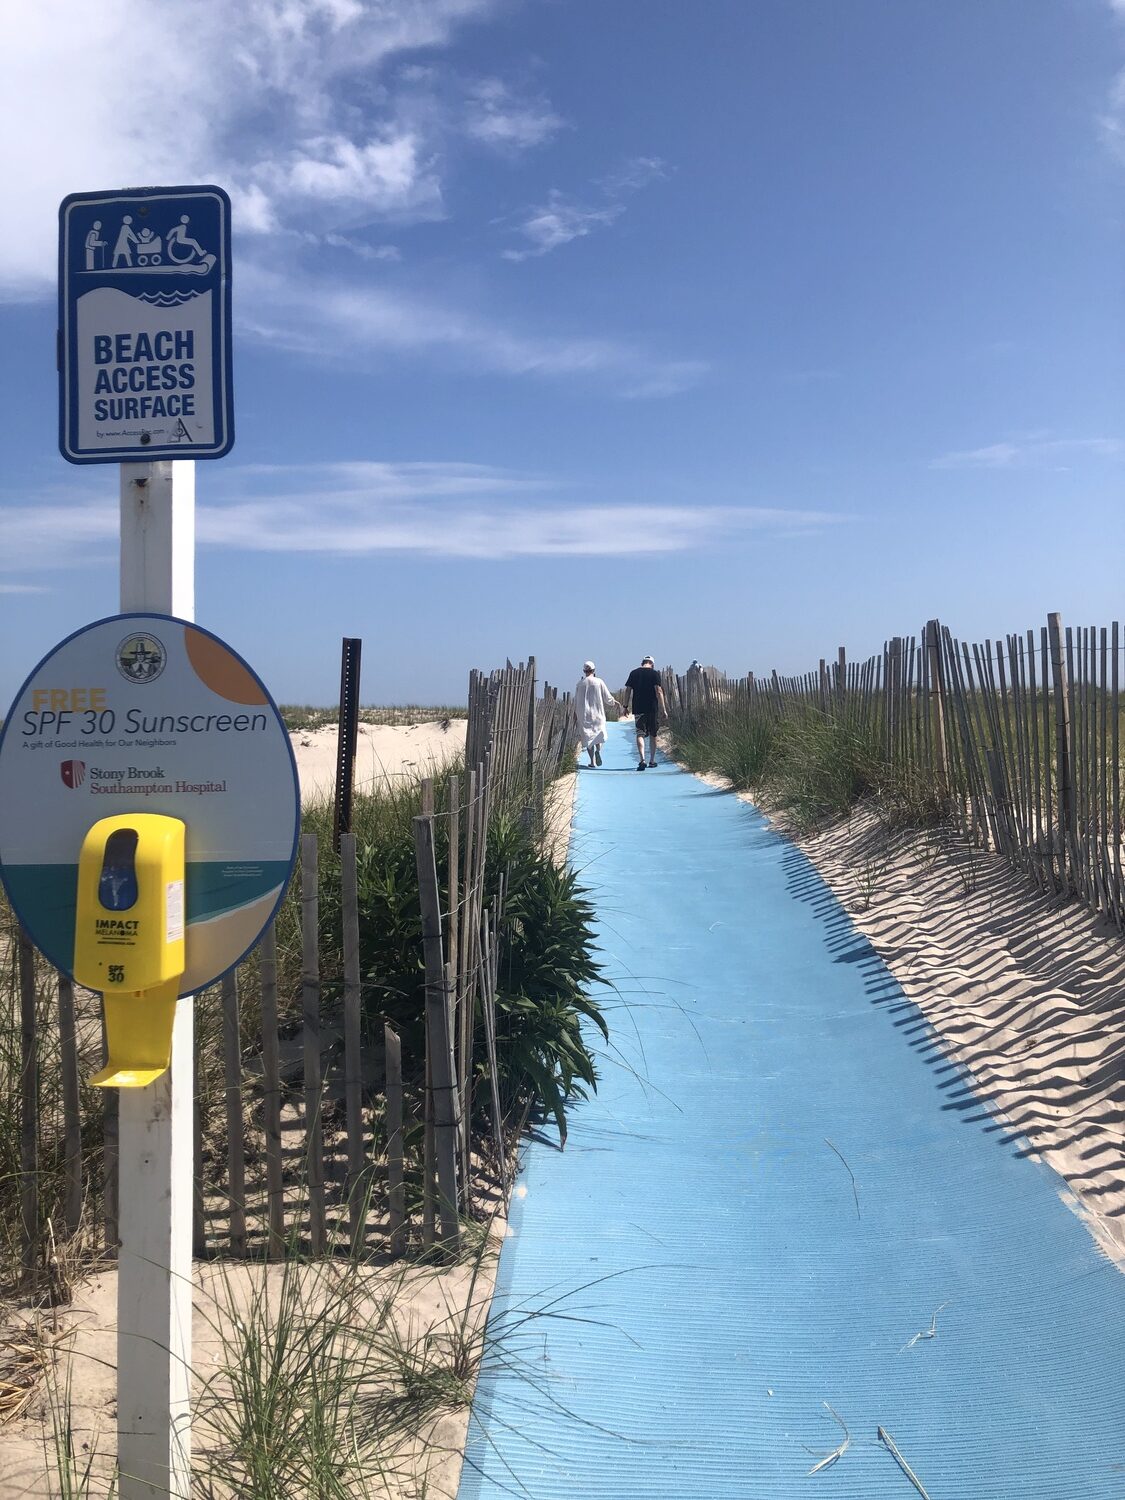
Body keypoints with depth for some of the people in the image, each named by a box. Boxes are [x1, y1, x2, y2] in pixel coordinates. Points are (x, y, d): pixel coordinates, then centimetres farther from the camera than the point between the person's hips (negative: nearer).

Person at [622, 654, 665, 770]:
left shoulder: (634, 673, 6)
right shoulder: (654, 673, -2)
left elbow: (628, 690, 4)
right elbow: (659, 692, -9)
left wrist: (626, 706, 11)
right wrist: (662, 709, -8)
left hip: (638, 708, 1)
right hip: (652, 708, -1)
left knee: (640, 734, -2)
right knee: (653, 734, 12)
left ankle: (642, 759, -19)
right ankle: (652, 760, 19)